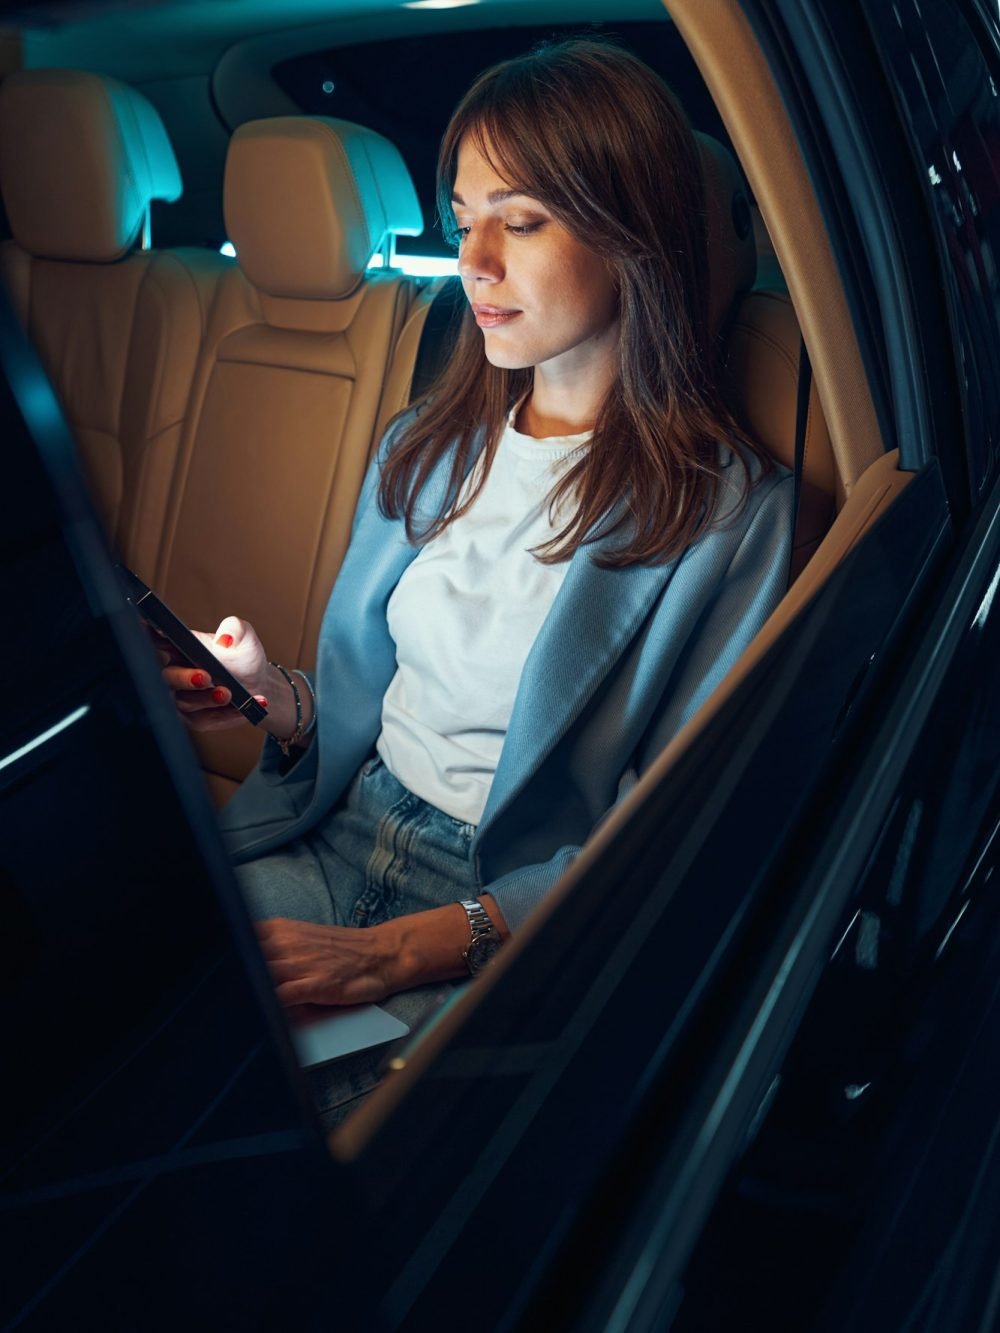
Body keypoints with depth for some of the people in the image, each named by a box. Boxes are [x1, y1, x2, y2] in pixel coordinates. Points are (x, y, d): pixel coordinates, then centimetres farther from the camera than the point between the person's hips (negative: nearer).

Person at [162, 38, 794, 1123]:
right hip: (340, 840, 6)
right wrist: (277, 700, -8)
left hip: (514, 932, -5)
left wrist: (401, 951, -21)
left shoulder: (729, 513, -9)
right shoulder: (426, 446, 9)